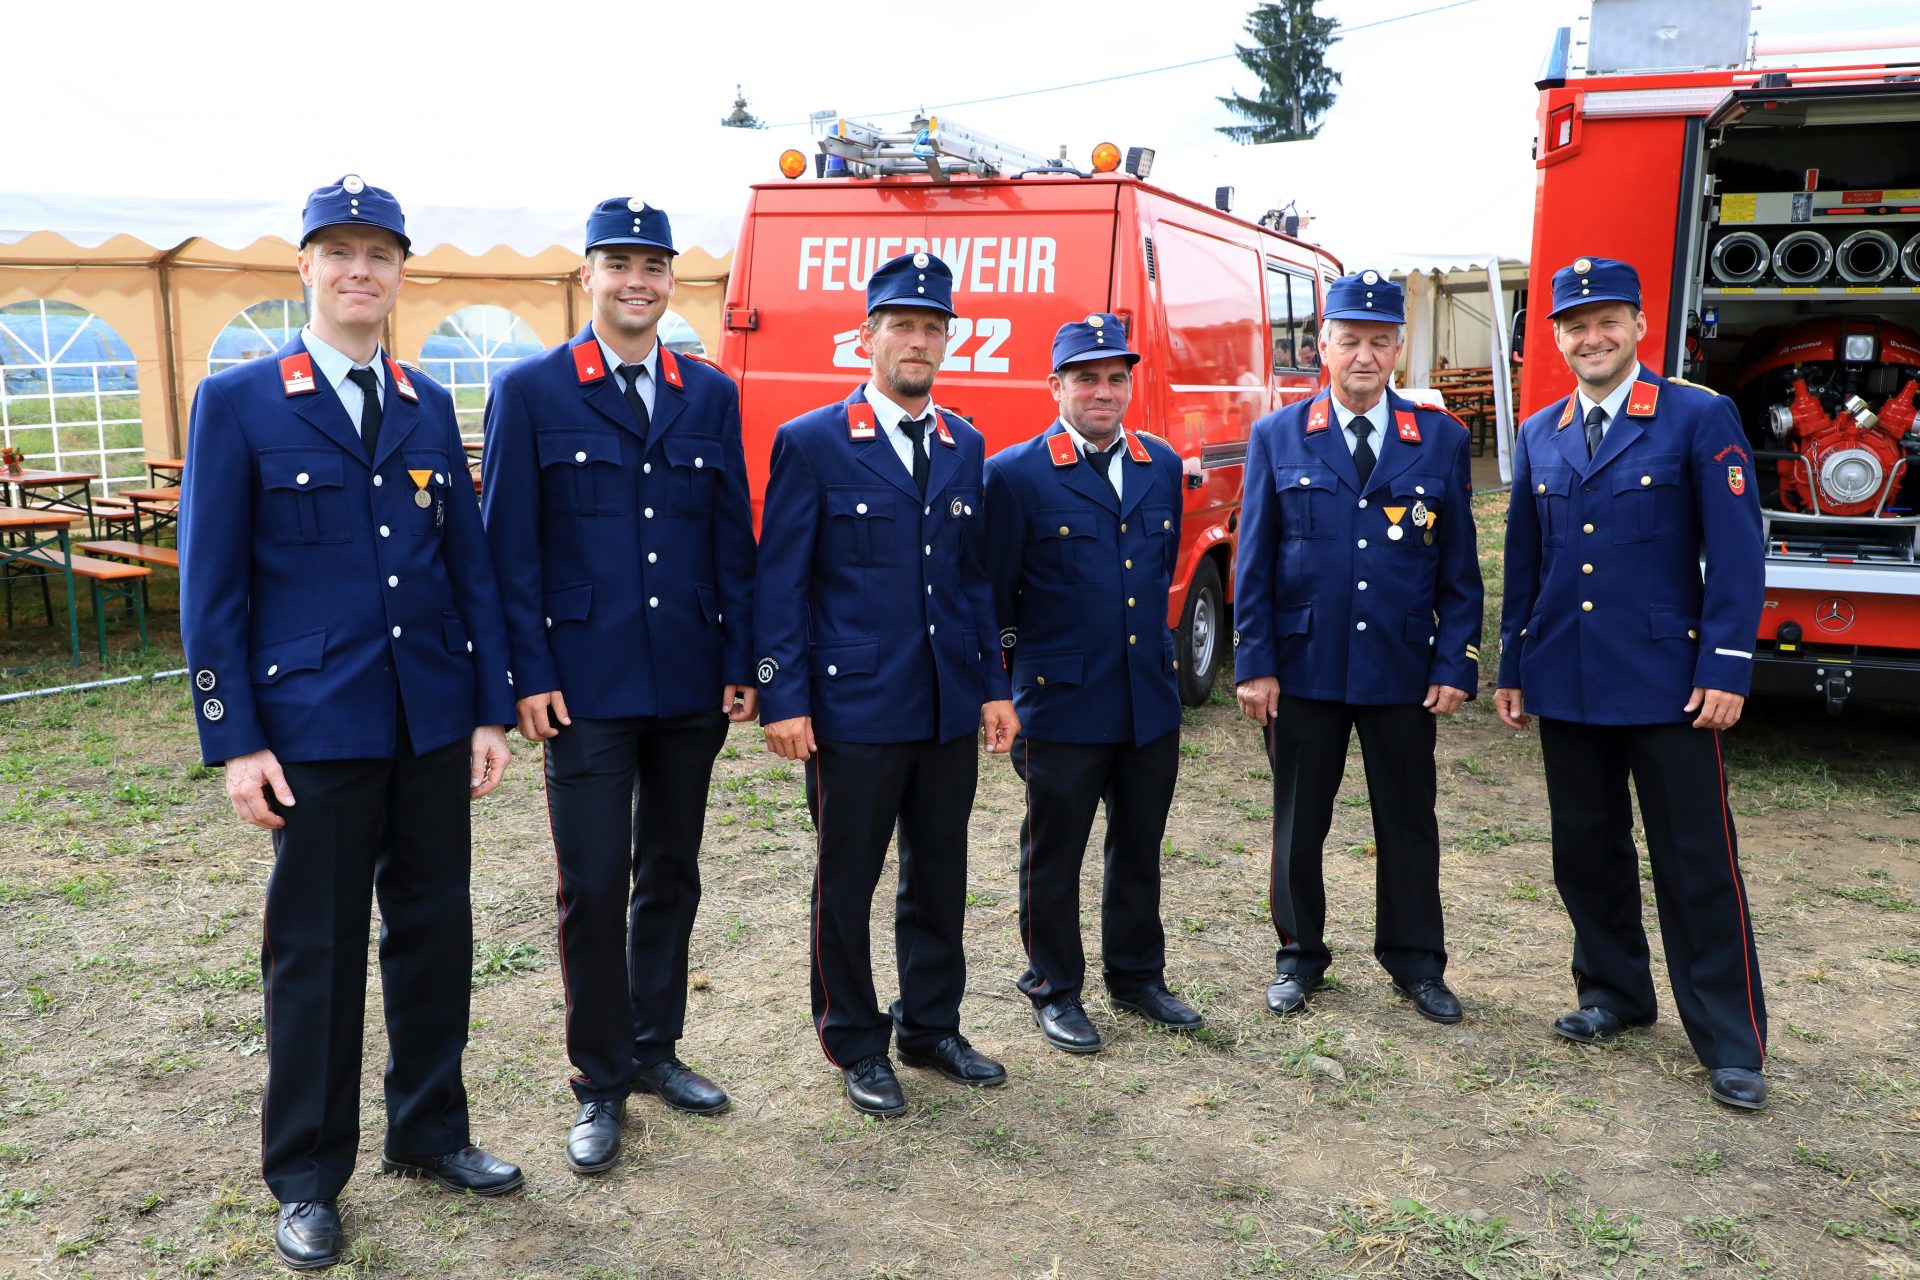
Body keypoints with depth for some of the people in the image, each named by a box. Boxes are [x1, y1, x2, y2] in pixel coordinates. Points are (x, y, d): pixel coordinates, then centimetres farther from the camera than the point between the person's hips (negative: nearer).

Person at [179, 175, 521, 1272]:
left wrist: (493, 709, 4)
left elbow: (471, 564, 9)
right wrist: (235, 742, -9)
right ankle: (307, 1177, 23)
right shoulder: (238, 403, -2)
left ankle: (430, 1131, 31)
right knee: (316, 950, 6)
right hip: (315, 725, -4)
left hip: (433, 722, 4)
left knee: (435, 932, 12)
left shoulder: (430, 408, 9)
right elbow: (211, 585, -4)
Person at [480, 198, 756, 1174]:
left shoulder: (711, 395, 9)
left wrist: (739, 664, 3)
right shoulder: (531, 390, -1)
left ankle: (655, 1048, 31)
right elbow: (510, 546, -3)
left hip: (689, 683, 4)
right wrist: (530, 675, -9)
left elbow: (733, 538, 8)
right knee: (593, 886, 1)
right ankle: (599, 1084, 18)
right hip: (585, 684, -3)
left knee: (671, 874, 14)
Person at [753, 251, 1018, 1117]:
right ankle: (856, 1045, 25)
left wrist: (994, 685, 9)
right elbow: (778, 581, -7)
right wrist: (782, 698, -12)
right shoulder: (811, 444, -5)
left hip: (949, 709, 5)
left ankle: (931, 1027, 32)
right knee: (847, 880, 8)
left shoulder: (965, 447, 10)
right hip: (854, 706, -5)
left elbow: (974, 575, 14)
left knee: (939, 874, 15)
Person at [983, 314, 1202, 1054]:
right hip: (1062, 707, -5)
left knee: (1139, 851, 17)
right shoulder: (1016, 474, -10)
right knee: (1053, 857, 9)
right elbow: (994, 597, -5)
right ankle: (1053, 991, 26)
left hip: (1151, 702, 5)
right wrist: (1006, 693, -3)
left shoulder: (1162, 466, 7)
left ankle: (1137, 978, 34)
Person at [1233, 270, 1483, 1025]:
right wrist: (1254, 664, -6)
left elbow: (1459, 566, 4)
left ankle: (1415, 961, 27)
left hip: (1403, 671, 1)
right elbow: (1254, 561, 0)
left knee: (1408, 821, 11)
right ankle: (1300, 956, 27)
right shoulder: (1277, 437, 1)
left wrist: (1455, 664, -3)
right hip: (1303, 666, 0)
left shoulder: (1441, 439, 3)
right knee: (1299, 821, 10)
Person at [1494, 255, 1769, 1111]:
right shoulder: (1538, 437, 9)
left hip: (1667, 683, -4)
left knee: (1698, 864, 2)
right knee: (1586, 852, 13)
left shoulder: (1700, 419, -4)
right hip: (1567, 687, 5)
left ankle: (1731, 1043, 13)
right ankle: (1613, 994, 31)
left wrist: (1726, 668, -14)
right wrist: (1513, 669, 12)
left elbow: (1738, 553, -8)